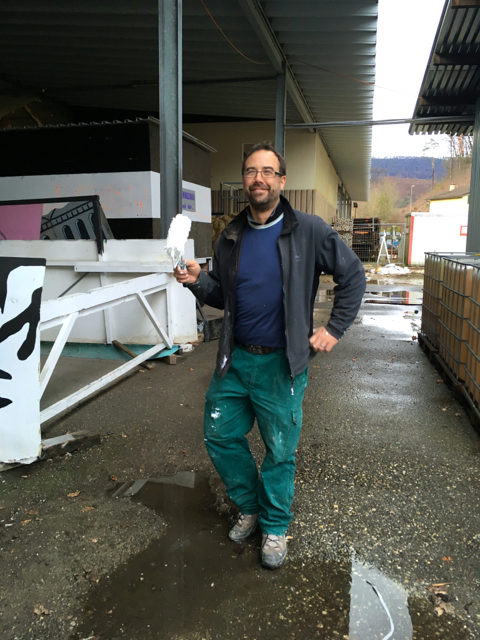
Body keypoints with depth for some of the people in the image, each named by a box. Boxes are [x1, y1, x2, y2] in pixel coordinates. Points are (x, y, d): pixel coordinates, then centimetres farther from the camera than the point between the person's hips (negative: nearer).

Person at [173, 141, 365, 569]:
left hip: (281, 363, -4)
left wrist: (335, 328, -5)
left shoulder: (309, 231, -7)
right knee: (220, 436, 12)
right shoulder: (231, 237, 6)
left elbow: (353, 276, 0)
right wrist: (197, 280, -5)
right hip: (235, 358, 5)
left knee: (280, 451, 8)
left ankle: (275, 526, 33)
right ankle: (250, 506, 38)